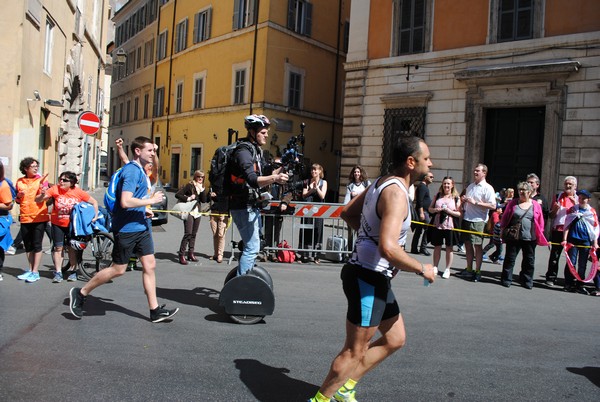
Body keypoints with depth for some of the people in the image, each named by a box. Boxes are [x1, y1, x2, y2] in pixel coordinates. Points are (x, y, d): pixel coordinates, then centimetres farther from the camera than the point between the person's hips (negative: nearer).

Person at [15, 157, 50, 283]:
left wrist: (41, 185, -29)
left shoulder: (41, 180, -2)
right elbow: (18, 201, 17)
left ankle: (35, 272, 3)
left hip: (39, 218, -4)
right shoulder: (19, 182, 8)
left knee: (37, 245, -2)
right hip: (25, 218, 4)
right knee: (28, 245, 12)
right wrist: (18, 196, -4)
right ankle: (30, 270, 24)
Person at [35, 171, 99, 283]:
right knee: (58, 248, 4)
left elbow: (94, 202, 0)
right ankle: (58, 273, 11)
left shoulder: (78, 192, -11)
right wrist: (42, 195, -37)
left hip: (72, 224, 0)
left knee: (71, 248, 8)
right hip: (58, 224, 0)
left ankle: (74, 272, 17)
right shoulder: (55, 189, -12)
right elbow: (38, 200, -16)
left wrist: (95, 215, -6)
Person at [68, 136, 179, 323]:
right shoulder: (132, 171, -17)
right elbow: (125, 202, -28)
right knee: (118, 269, 2)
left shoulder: (141, 170, 13)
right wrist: (152, 200, -19)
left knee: (150, 265, 6)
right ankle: (80, 293, 20)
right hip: (127, 228, -9)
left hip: (141, 226, 9)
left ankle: (155, 310, 11)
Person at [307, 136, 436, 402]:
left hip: (374, 278, 10)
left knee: (395, 339, 20)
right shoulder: (396, 193, -21)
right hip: (369, 279, -10)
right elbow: (388, 249, -32)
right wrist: (422, 270, -17)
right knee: (355, 351, 3)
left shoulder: (381, 183, 9)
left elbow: (347, 213, 20)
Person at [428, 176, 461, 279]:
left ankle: (447, 269, 15)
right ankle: (435, 267, 22)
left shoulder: (456, 198, 0)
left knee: (449, 248, 5)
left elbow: (459, 213, -3)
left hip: (449, 226, -2)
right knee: (437, 247, 10)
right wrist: (436, 210, -8)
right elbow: (430, 209, 11)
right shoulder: (438, 195, 9)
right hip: (437, 225, 2)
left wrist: (450, 211, -17)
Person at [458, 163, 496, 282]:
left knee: (478, 246, -1)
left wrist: (476, 202, -20)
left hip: (478, 220, -7)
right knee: (468, 244, 12)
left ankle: (477, 271, 8)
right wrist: (463, 200, 4)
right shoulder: (470, 186, 15)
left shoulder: (487, 188, -7)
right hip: (466, 219, 7)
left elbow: (493, 206, -17)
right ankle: (469, 270, 21)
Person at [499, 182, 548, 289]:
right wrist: (503, 231, 3)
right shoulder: (513, 203, 5)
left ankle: (527, 281, 21)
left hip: (530, 238, 1)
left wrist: (539, 236, 3)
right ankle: (506, 280, 12)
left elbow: (540, 222, 7)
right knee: (510, 259, 3)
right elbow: (505, 218, 8)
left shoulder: (536, 205, 5)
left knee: (529, 261, 9)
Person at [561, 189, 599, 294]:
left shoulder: (592, 212, 6)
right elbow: (567, 225, 2)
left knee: (582, 265, 8)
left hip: (586, 241, 1)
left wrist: (595, 243, 3)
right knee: (571, 263, -1)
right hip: (573, 240, -1)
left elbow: (595, 228, 7)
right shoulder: (572, 210, 4)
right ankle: (569, 284, 6)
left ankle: (580, 285, 16)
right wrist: (564, 240, -3)